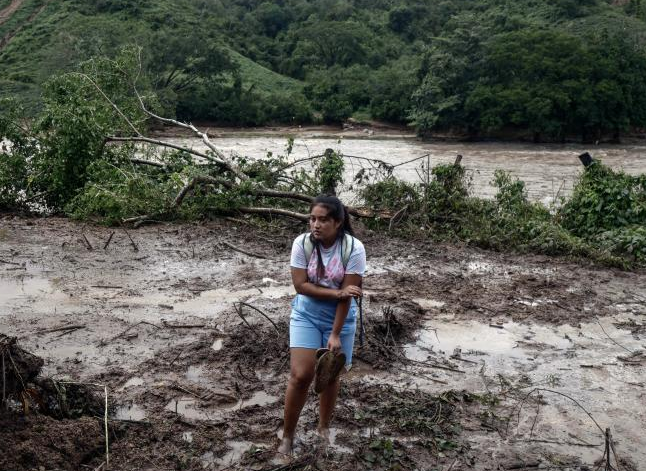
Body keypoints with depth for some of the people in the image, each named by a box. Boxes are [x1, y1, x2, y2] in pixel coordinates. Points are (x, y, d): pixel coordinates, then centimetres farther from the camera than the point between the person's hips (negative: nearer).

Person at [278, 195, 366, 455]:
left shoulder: (354, 248, -20)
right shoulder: (302, 243, -15)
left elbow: (347, 295, -19)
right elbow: (300, 285, -16)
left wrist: (335, 334, -20)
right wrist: (336, 292, -25)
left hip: (339, 318, 0)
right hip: (306, 315, 0)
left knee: (331, 375, 11)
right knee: (301, 375, -8)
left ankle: (323, 427, 35)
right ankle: (287, 436, 10)